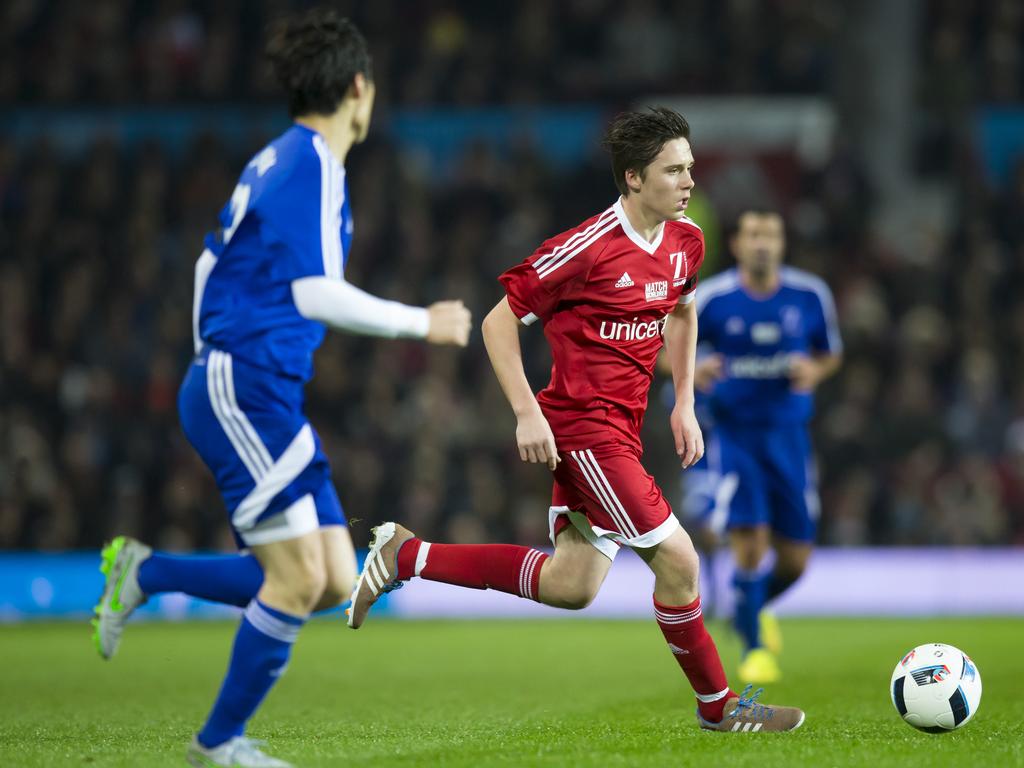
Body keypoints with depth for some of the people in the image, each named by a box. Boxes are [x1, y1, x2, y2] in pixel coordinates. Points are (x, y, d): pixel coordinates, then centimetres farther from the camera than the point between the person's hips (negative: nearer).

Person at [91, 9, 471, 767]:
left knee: (336, 580, 3)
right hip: (245, 389, -9)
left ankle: (144, 572, 13)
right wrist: (422, 322, -10)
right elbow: (317, 293, -20)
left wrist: (216, 364, 31)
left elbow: (211, 263, 24)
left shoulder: (276, 160, 17)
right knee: (299, 577, -9)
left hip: (262, 395, 9)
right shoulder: (313, 163, -12)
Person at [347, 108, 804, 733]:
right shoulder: (589, 247, -18)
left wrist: (684, 405, 17)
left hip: (620, 430, 9)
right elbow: (500, 320, -11)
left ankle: (405, 556, 19)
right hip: (585, 428, -9)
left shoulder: (686, 241, 5)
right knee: (678, 560, -9)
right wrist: (527, 413, -16)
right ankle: (717, 705, 10)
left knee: (571, 586, 9)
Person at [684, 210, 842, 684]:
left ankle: (755, 610, 37)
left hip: (788, 433, 3)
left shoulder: (810, 296, -1)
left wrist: (815, 371, -9)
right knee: (749, 545, -16)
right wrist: (693, 370, -16)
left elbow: (831, 354, 14)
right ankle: (754, 647, 5)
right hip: (731, 432, -3)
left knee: (794, 560, 3)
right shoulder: (710, 298, -6)